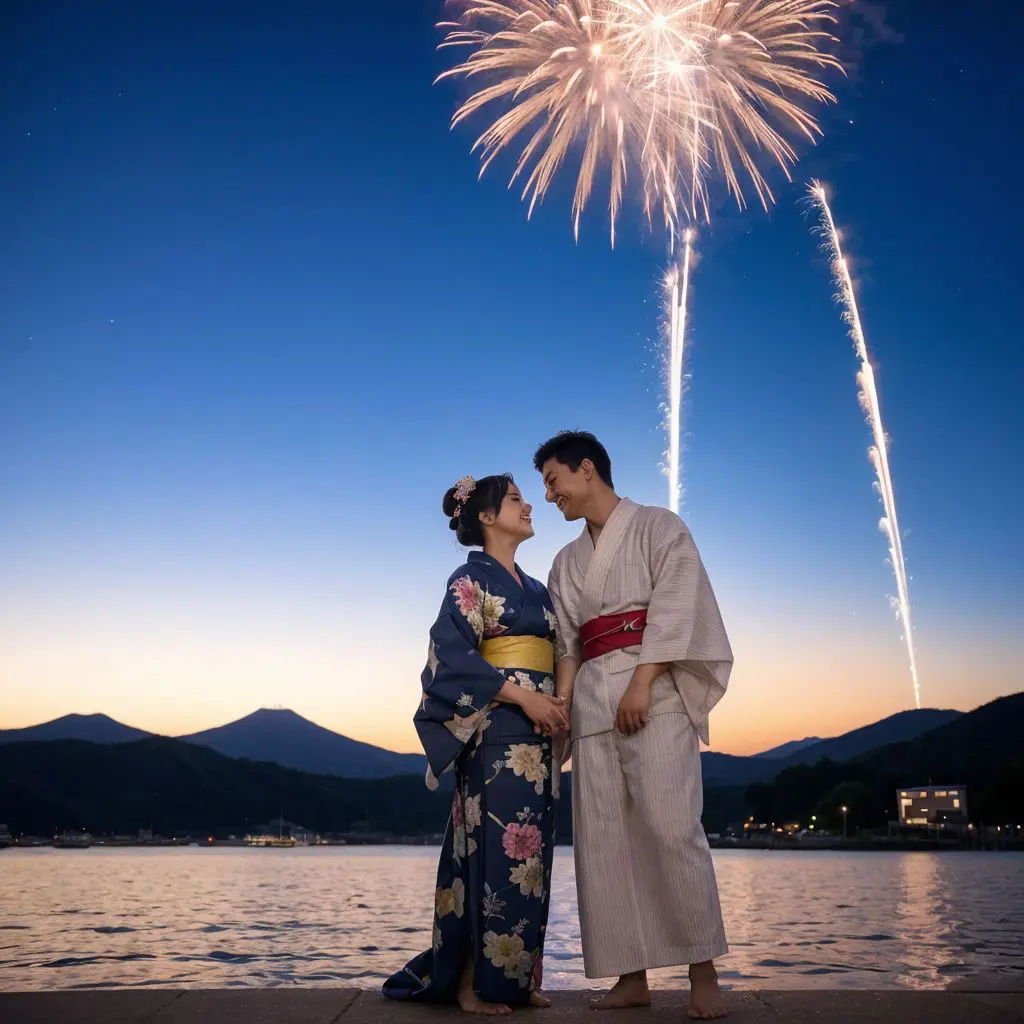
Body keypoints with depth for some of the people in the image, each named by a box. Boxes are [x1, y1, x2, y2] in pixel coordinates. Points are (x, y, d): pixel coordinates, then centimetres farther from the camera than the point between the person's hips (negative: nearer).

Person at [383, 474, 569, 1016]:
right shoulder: (470, 579, -2)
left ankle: (514, 977, 13)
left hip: (536, 732, 7)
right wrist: (521, 696, -18)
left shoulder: (536, 589, 21)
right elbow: (451, 655, -13)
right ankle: (474, 982, 1)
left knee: (528, 854, 6)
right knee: (497, 850, -9)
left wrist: (559, 705, 1)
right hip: (496, 731, -7)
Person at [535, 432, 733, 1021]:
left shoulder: (659, 527, 6)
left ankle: (704, 974, -5)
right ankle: (632, 975, 8)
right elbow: (568, 643, 16)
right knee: (603, 838, 1)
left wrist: (641, 685, -17)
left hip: (655, 693, -6)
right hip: (593, 701, 6)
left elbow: (673, 608, -7)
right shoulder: (567, 561, 22)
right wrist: (560, 705, 0)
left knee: (671, 826, -13)